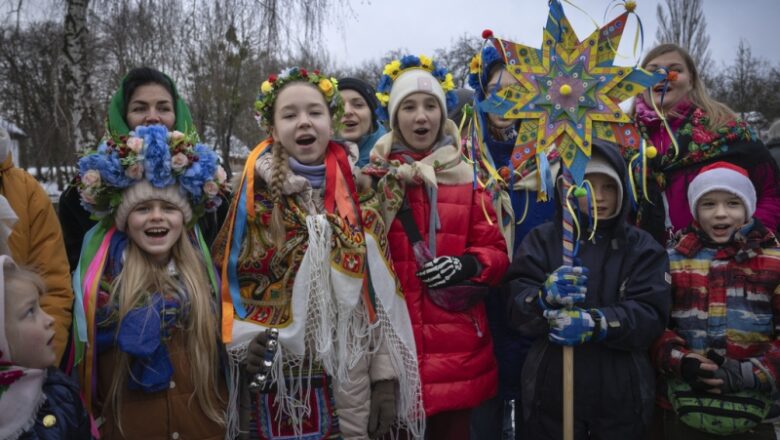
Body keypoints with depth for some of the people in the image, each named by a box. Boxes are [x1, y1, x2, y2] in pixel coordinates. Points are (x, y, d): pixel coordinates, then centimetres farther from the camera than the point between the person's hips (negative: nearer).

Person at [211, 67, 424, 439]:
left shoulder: (358, 193, 4)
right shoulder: (255, 195, -1)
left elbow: (381, 290, 3)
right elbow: (226, 278, 1)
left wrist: (386, 375, -1)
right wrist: (244, 343, -16)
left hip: (353, 380, 2)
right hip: (280, 379, -1)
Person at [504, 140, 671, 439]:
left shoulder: (643, 246, 4)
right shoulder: (542, 239, 2)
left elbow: (651, 315, -8)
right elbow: (516, 306, -8)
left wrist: (595, 323, -25)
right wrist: (545, 298, -30)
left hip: (621, 398, 1)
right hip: (551, 393, -1)